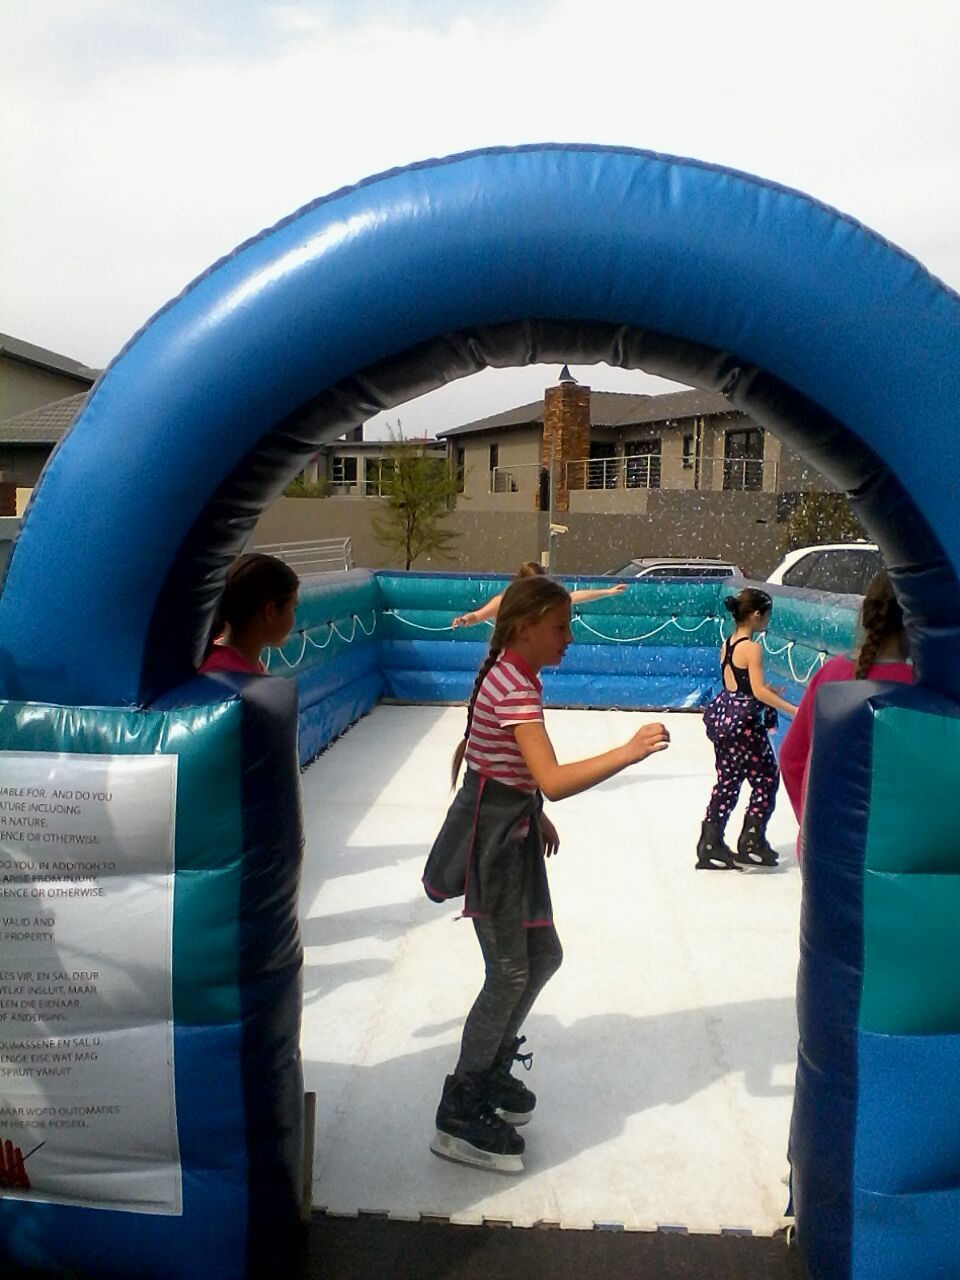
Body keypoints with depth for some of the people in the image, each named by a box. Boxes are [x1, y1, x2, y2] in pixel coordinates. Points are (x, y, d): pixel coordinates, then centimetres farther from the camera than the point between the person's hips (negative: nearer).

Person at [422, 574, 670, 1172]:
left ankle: (493, 1069, 36)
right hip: (491, 835, -10)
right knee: (511, 973, -1)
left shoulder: (512, 676, 7)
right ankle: (461, 1115, 13)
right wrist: (629, 752, -36)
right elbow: (553, 780, -34)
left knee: (542, 955, 18)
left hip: (510, 829, 10)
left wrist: (536, 815, 21)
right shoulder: (516, 689, -24)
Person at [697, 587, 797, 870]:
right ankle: (751, 843, 10)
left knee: (727, 781, 13)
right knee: (766, 778, 7)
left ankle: (710, 846, 15)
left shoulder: (727, 644, 9)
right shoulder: (751, 648, -16)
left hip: (723, 717, 8)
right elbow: (758, 691, -19)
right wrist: (791, 709, -16)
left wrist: (767, 692, 20)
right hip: (743, 723, -8)